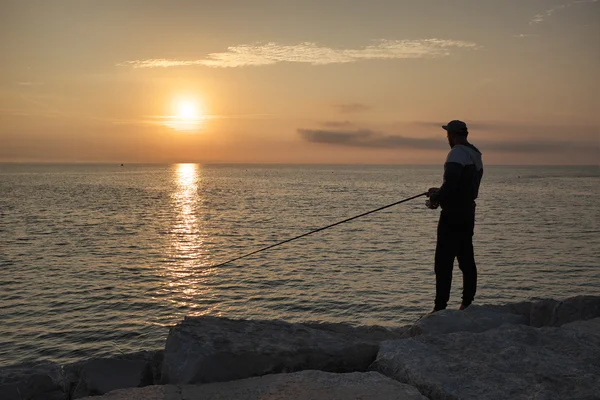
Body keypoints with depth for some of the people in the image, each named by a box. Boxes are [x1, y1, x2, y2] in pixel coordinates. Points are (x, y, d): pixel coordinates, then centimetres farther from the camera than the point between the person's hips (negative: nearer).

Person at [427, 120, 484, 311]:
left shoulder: (457, 153, -12)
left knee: (443, 262, -8)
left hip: (453, 214, -10)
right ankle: (467, 303, 17)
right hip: (468, 213, 10)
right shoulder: (475, 154, 17)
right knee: (466, 260, 12)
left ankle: (440, 307, -9)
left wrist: (436, 199, -9)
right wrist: (440, 192, 22)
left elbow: (451, 183, -23)